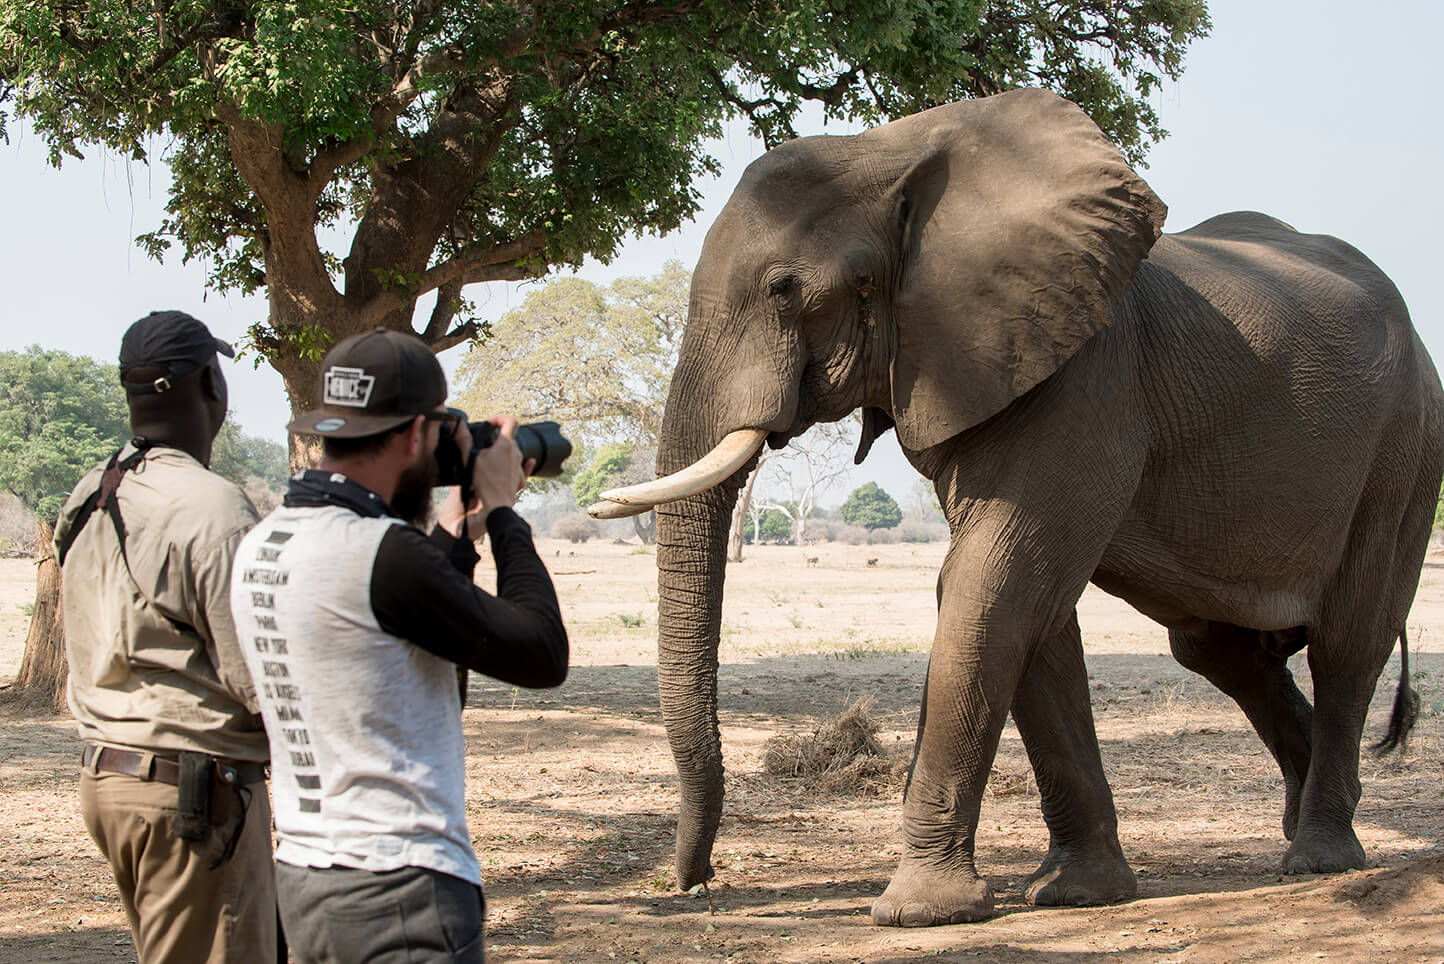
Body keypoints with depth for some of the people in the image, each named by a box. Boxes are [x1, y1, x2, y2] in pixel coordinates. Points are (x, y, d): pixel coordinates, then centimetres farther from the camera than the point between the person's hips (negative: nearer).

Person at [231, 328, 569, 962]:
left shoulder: (260, 547, 8)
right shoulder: (380, 552, -19)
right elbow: (544, 659, -11)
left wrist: (457, 529, 20)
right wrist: (502, 511, -1)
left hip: (302, 881, 9)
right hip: (396, 894, -9)